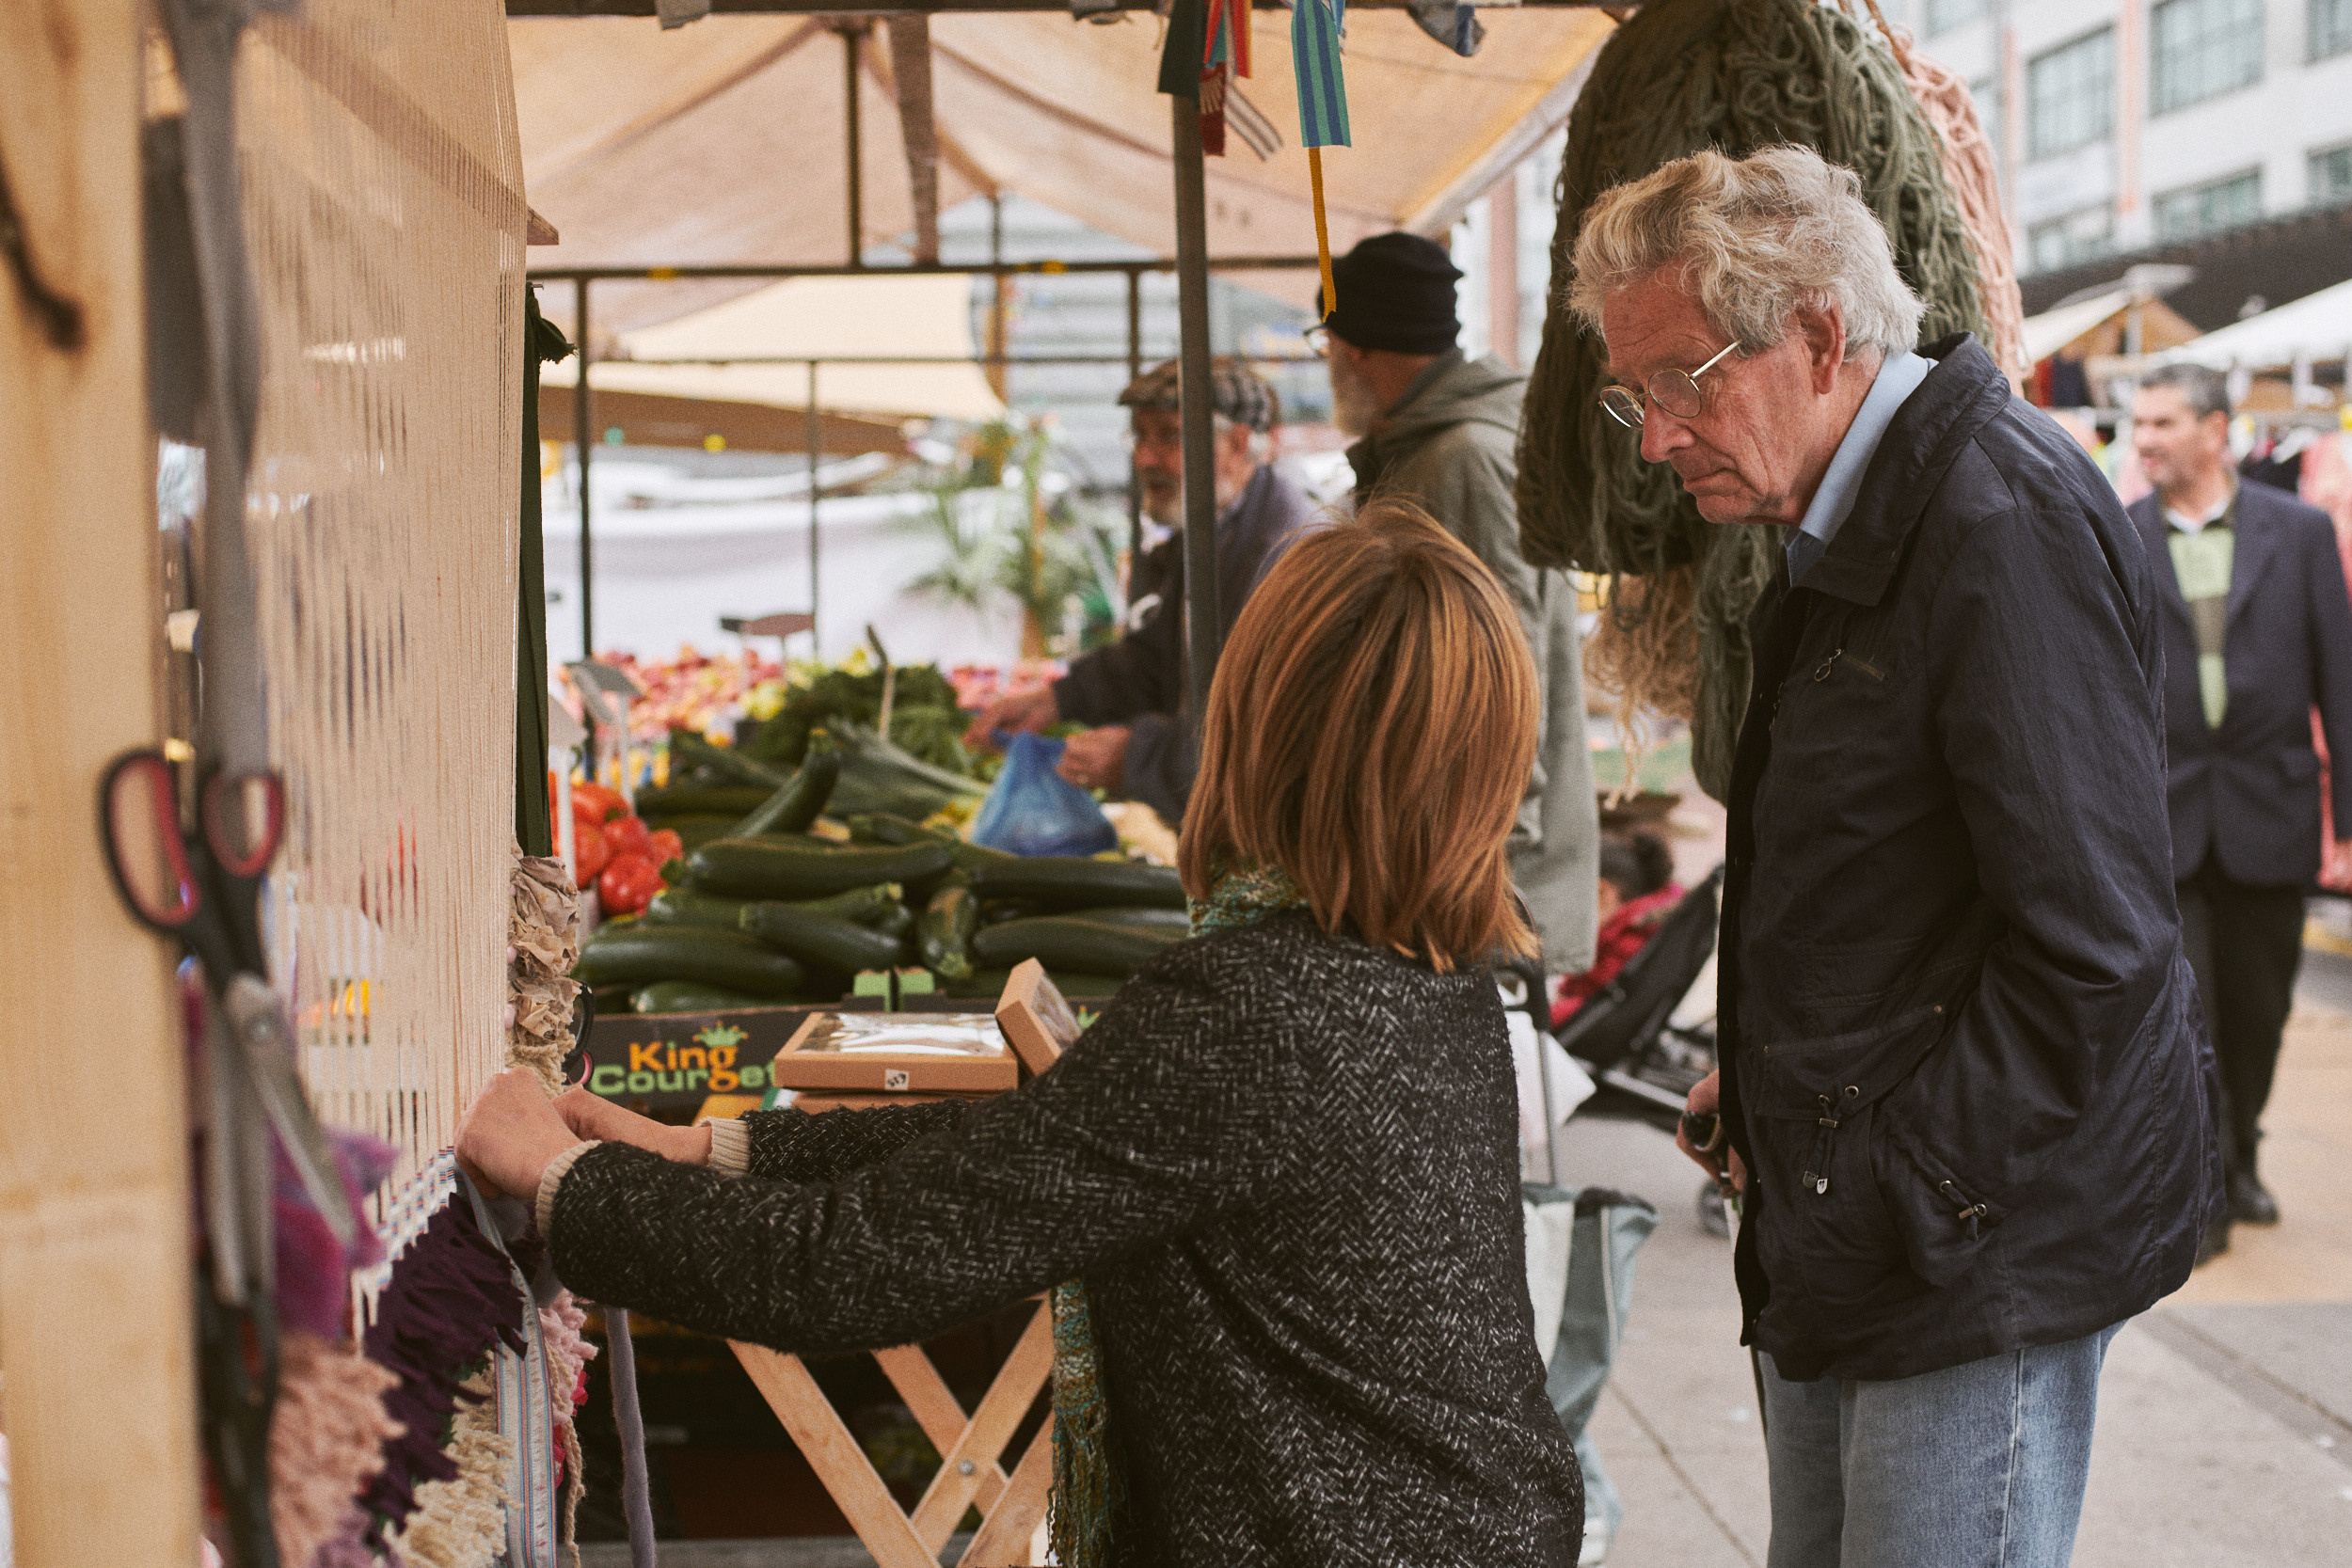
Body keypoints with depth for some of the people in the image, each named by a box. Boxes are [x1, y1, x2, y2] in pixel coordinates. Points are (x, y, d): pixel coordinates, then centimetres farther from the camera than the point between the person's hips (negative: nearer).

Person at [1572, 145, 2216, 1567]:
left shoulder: (2007, 527, -20)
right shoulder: (1852, 526, 12)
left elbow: (2091, 947, -23)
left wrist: (1893, 1187, -17)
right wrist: (1764, 1079, 9)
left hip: (1979, 1246, -9)